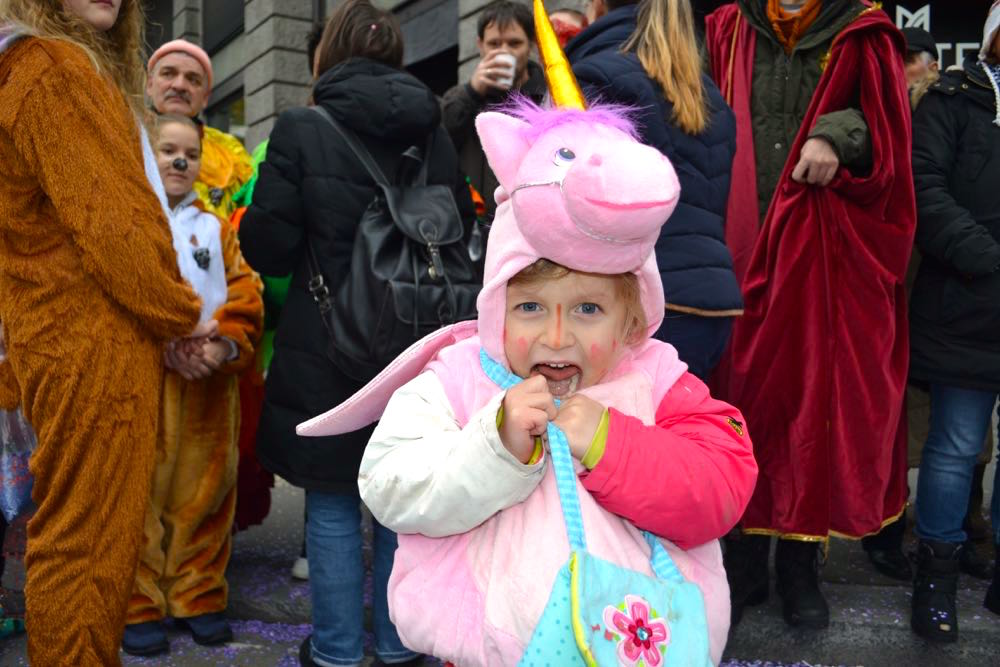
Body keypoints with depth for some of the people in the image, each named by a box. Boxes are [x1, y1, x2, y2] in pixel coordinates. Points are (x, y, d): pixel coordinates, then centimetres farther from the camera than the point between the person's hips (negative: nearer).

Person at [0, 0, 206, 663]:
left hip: (56, 336, 10)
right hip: (97, 342, -10)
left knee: (76, 533, 16)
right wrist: (180, 311, -8)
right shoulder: (56, 68, -10)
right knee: (91, 537, -2)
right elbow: (106, 213, -17)